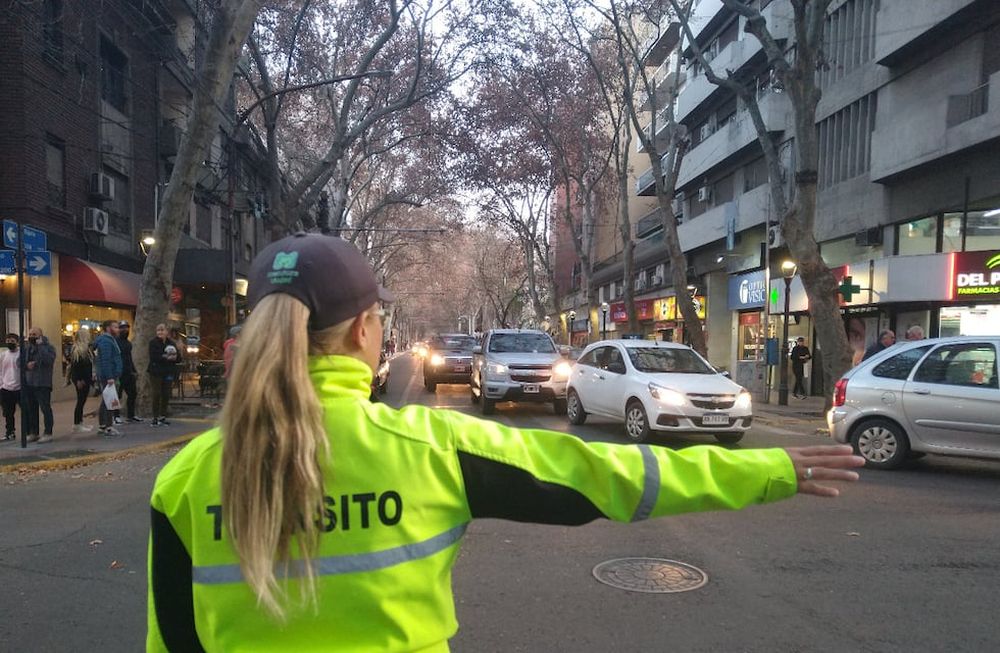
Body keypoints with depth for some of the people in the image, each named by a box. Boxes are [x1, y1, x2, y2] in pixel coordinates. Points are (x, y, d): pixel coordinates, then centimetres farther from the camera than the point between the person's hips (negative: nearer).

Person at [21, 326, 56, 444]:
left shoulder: (48, 347, -4)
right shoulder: (27, 348, 14)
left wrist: (40, 345, -18)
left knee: (45, 408, -5)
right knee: (30, 410, 12)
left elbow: (48, 360, -22)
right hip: (28, 384, 6)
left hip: (43, 384, -6)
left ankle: (48, 434, 0)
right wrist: (26, 365, -8)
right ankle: (33, 433, 21)